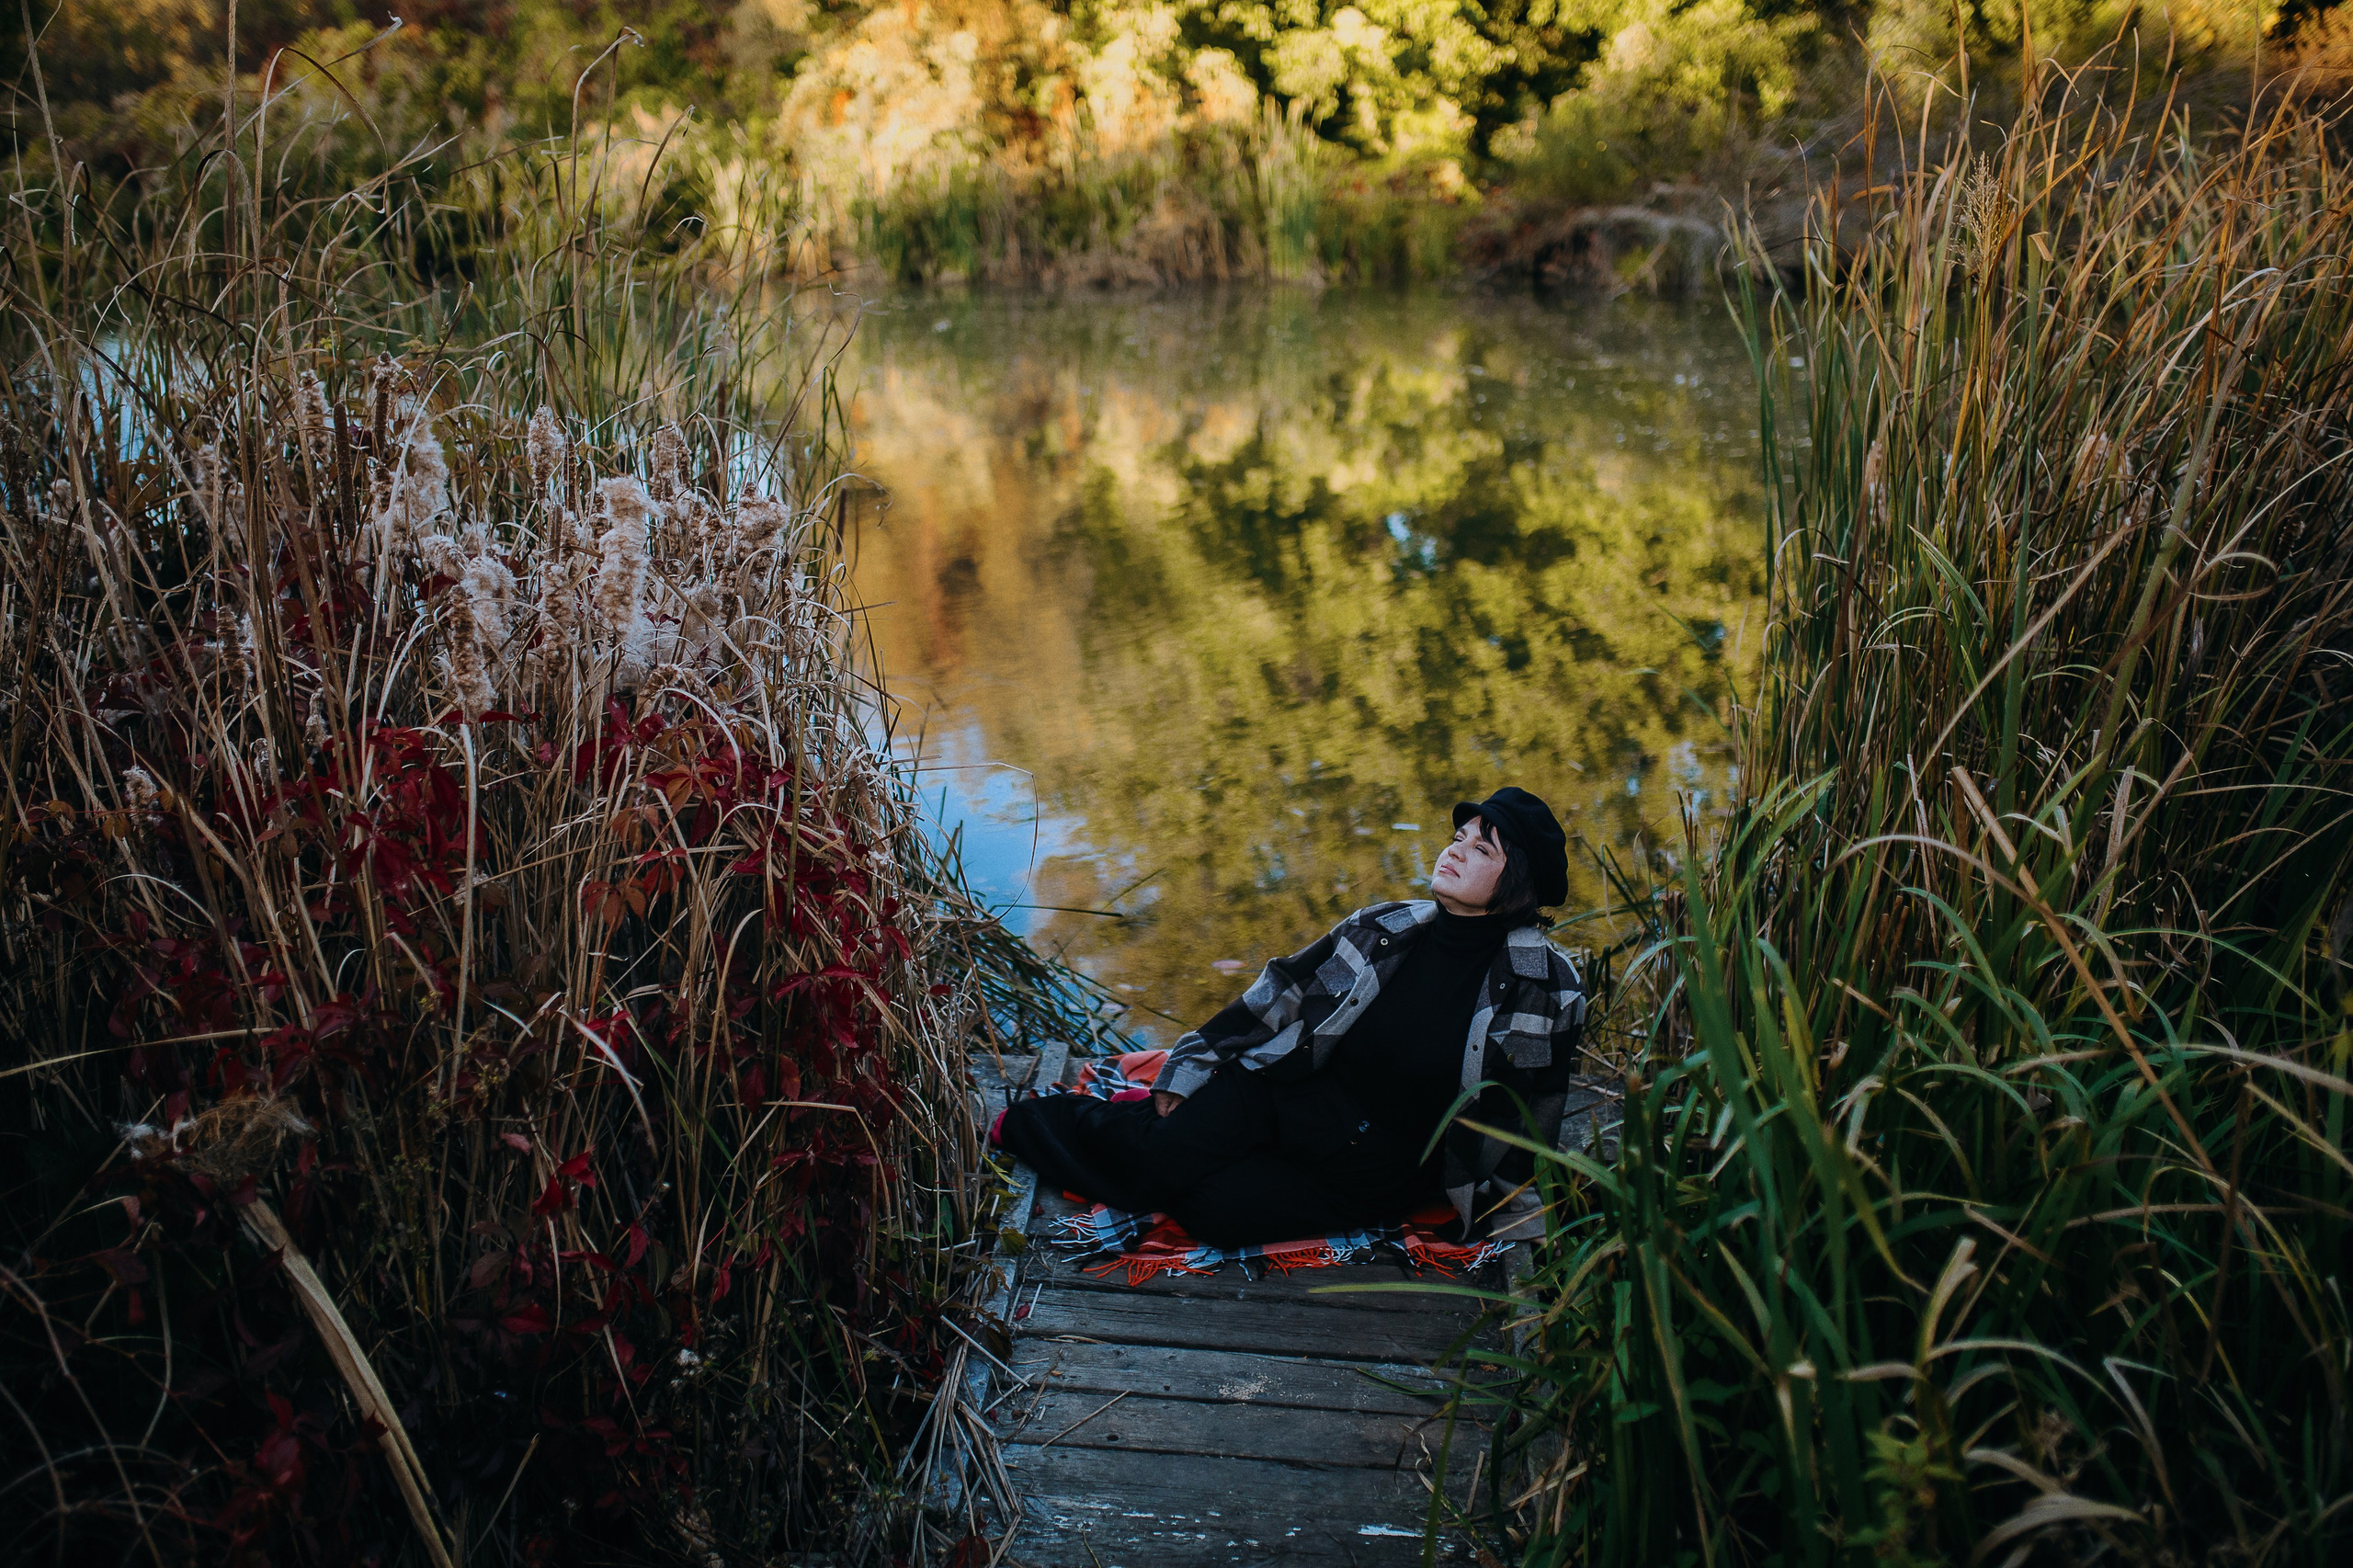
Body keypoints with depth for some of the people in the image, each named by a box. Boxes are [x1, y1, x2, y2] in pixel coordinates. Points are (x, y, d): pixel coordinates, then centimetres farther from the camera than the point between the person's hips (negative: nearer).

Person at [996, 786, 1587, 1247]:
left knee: (1219, 1209, -26)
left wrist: (1493, 1213, -1)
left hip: (1384, 1171, -2)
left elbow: (1530, 1114, -3)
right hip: (1301, 1094, 3)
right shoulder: (1385, 930, -2)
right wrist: (1190, 1070, 2)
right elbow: (1283, 993, 4)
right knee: (1172, 1150, -24)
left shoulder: (1547, 987, -11)